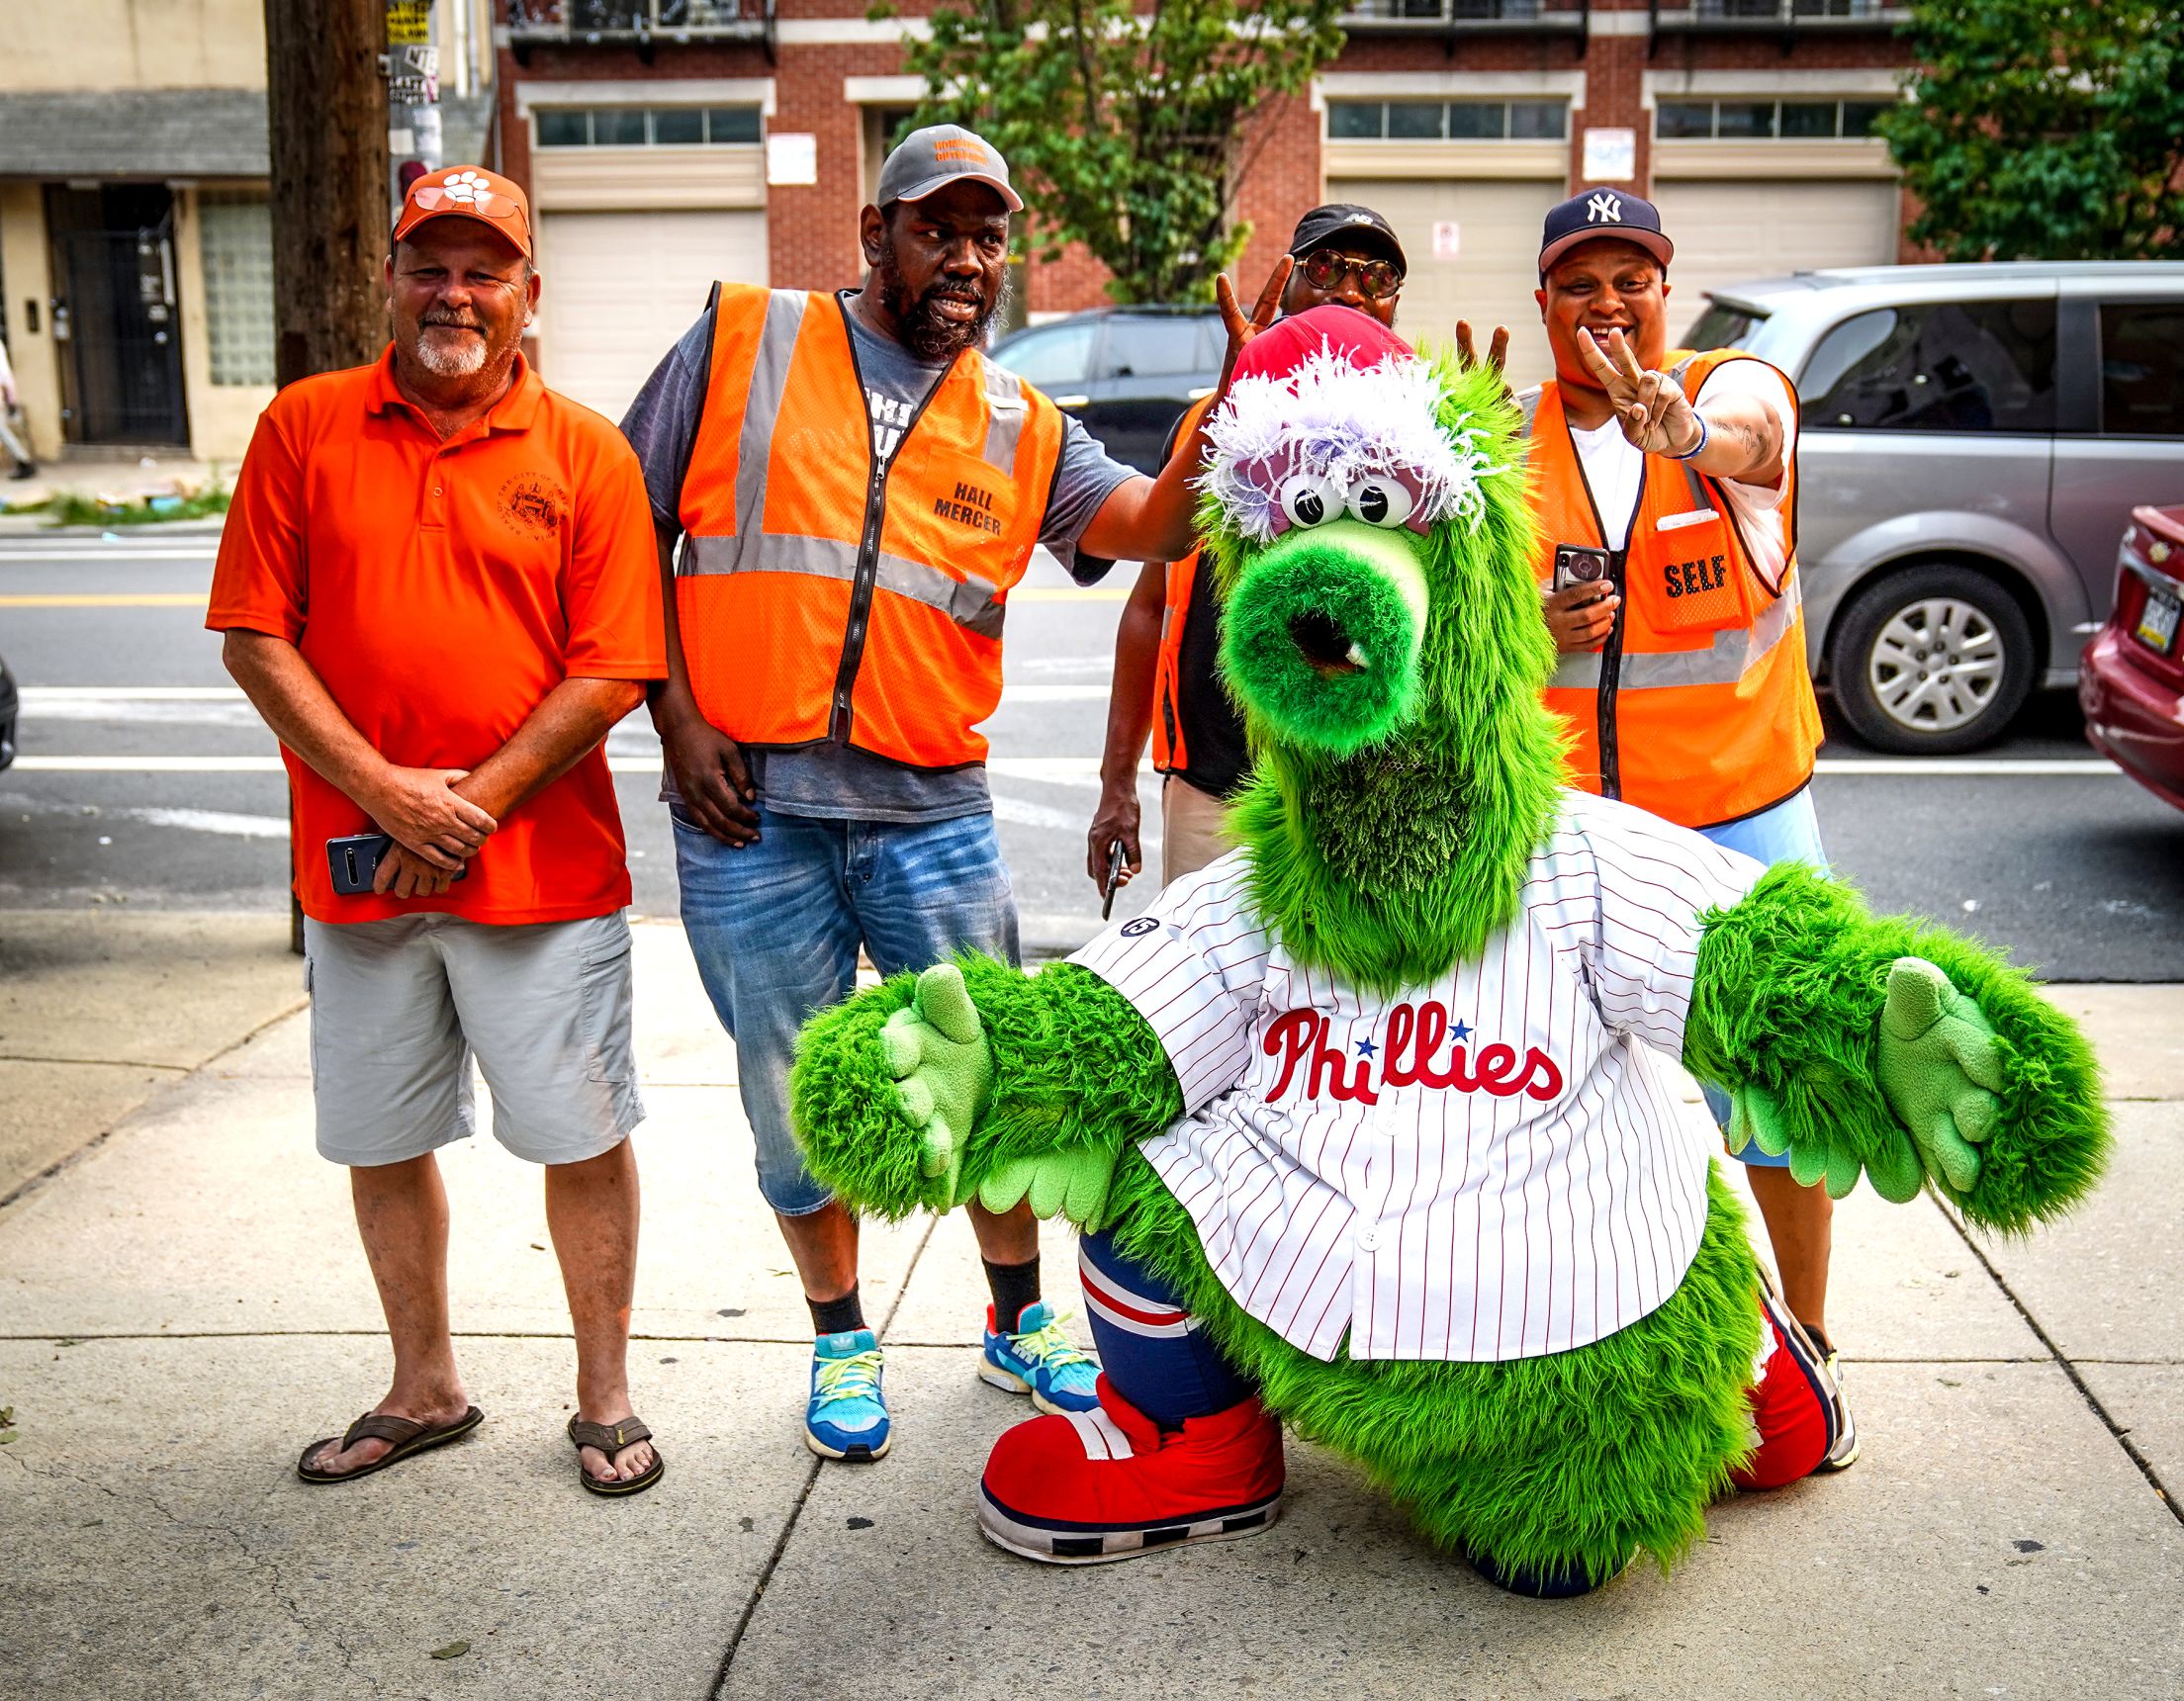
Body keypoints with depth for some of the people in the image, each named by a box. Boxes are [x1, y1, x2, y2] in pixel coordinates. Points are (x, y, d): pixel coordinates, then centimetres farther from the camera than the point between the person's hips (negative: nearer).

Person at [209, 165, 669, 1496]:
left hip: (543, 863, -2)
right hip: (357, 868, 3)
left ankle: (606, 1397, 24)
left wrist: (475, 802, -13)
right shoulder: (305, 428, 4)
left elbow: (612, 675, -6)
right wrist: (385, 792, -11)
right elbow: (257, 639, 0)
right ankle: (425, 1389, 34)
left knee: (582, 1136, 5)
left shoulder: (586, 455, 0)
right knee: (382, 1141, 14)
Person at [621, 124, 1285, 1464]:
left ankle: (1021, 1323, 32)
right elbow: (628, 528, 4)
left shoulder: (1022, 430, 9)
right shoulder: (744, 342, 2)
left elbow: (1151, 522, -7)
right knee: (796, 1098, 10)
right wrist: (679, 722, -4)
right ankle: (843, 1340, 32)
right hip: (746, 807, -1)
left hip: (932, 812, 2)